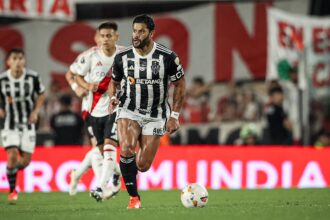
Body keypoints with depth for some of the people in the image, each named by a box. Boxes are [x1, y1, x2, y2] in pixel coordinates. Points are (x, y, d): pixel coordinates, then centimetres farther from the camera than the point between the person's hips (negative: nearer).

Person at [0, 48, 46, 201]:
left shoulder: (33, 77, -8)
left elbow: (41, 95, 8)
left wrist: (35, 111, -4)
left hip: (28, 124, 2)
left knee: (25, 161, 0)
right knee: (12, 156, -17)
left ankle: (13, 171, 35)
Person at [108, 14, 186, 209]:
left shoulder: (168, 57, -12)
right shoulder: (122, 57, -6)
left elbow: (180, 85, 1)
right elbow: (114, 81, 13)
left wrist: (175, 115, -3)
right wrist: (113, 97, -9)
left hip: (155, 116, 0)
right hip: (129, 111, 0)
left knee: (143, 166, -1)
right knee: (127, 149, -29)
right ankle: (134, 197, -15)